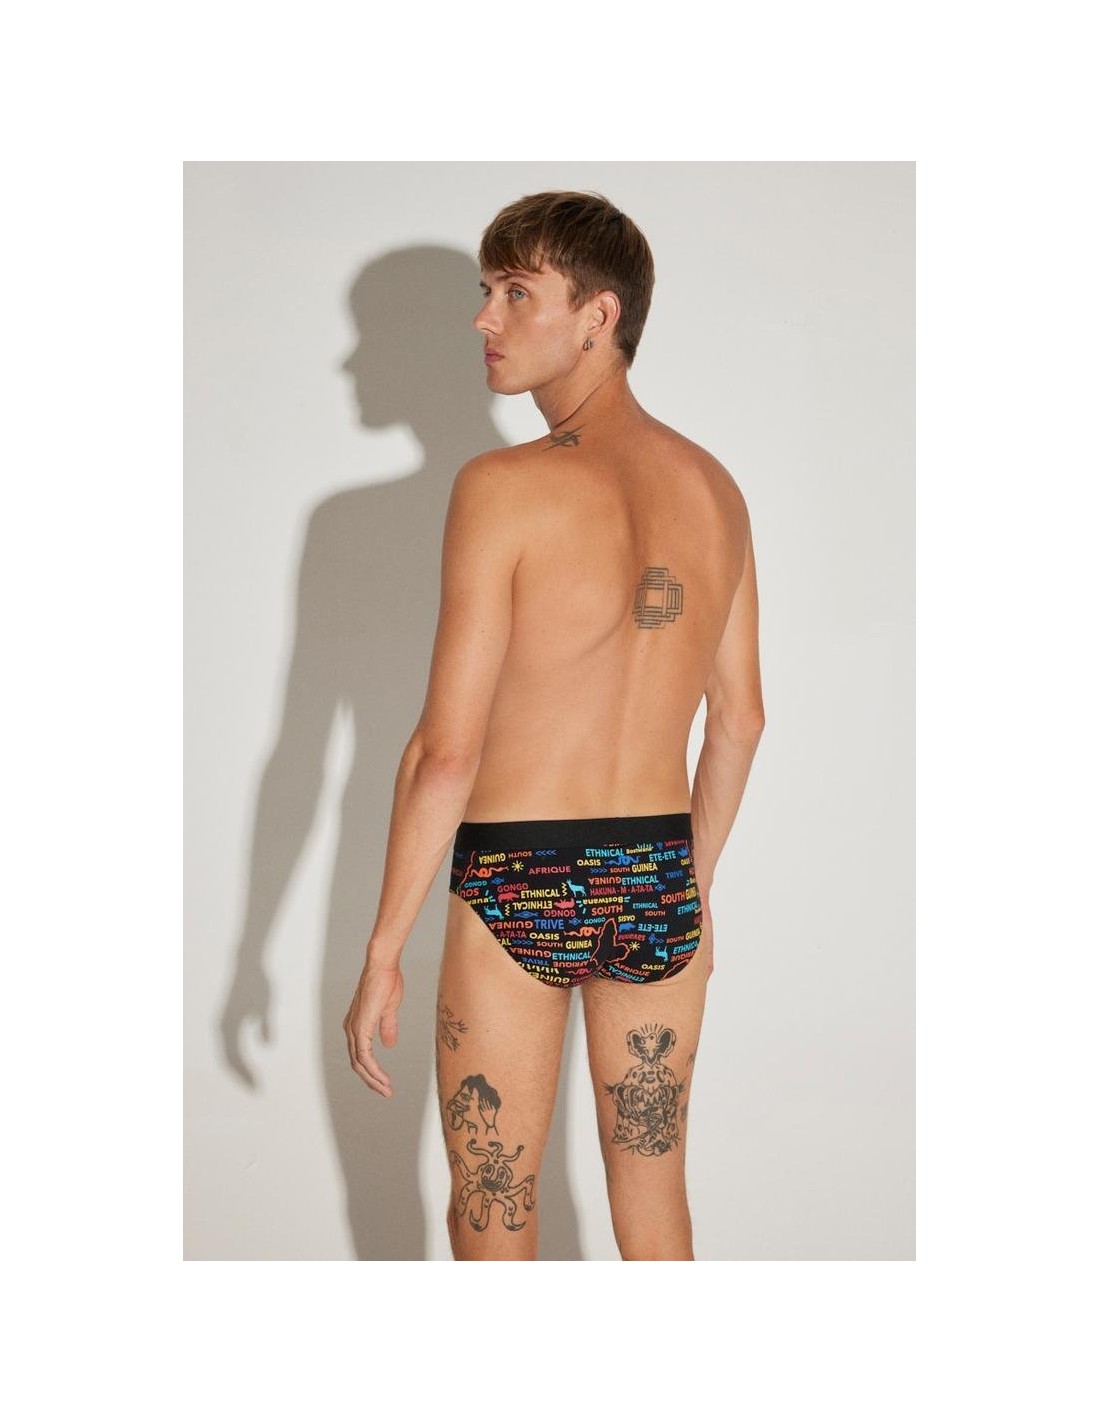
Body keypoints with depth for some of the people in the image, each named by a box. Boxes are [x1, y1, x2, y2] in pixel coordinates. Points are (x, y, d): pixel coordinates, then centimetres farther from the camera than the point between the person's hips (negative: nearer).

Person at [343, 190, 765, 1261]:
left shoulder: (505, 486, -16)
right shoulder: (712, 487, 3)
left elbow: (447, 750, -18)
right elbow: (740, 719, 10)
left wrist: (382, 953, -10)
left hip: (517, 889, -5)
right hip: (660, 879, 6)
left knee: (492, 1217, 10)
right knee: (654, 1202, 18)